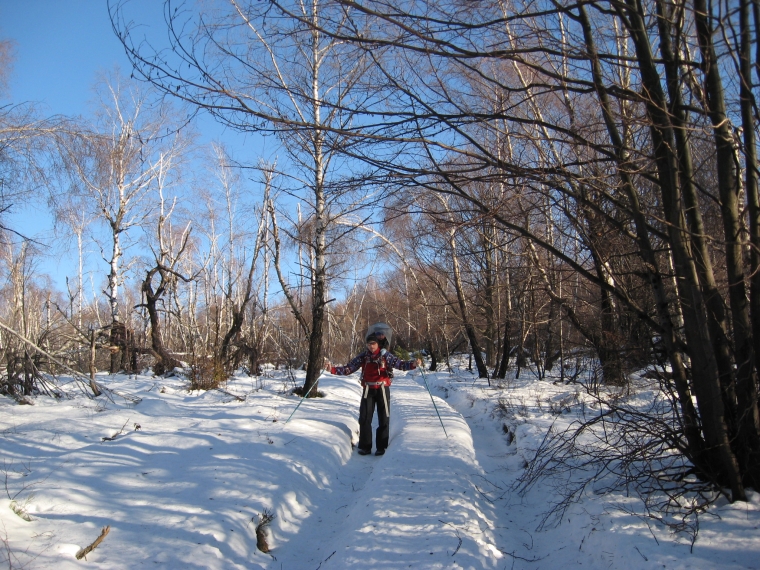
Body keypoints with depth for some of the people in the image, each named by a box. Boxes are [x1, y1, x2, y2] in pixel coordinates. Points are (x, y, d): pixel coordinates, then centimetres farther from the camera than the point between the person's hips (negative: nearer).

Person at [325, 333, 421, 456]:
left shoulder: (385, 356, -4)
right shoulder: (363, 357, 2)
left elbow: (400, 364, -15)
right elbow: (348, 369, 0)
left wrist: (413, 364, -33)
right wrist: (333, 369, -12)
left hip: (382, 390, -2)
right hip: (368, 390, 2)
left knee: (384, 419, 3)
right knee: (364, 418, 0)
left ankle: (381, 447, 13)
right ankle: (365, 446, 10)